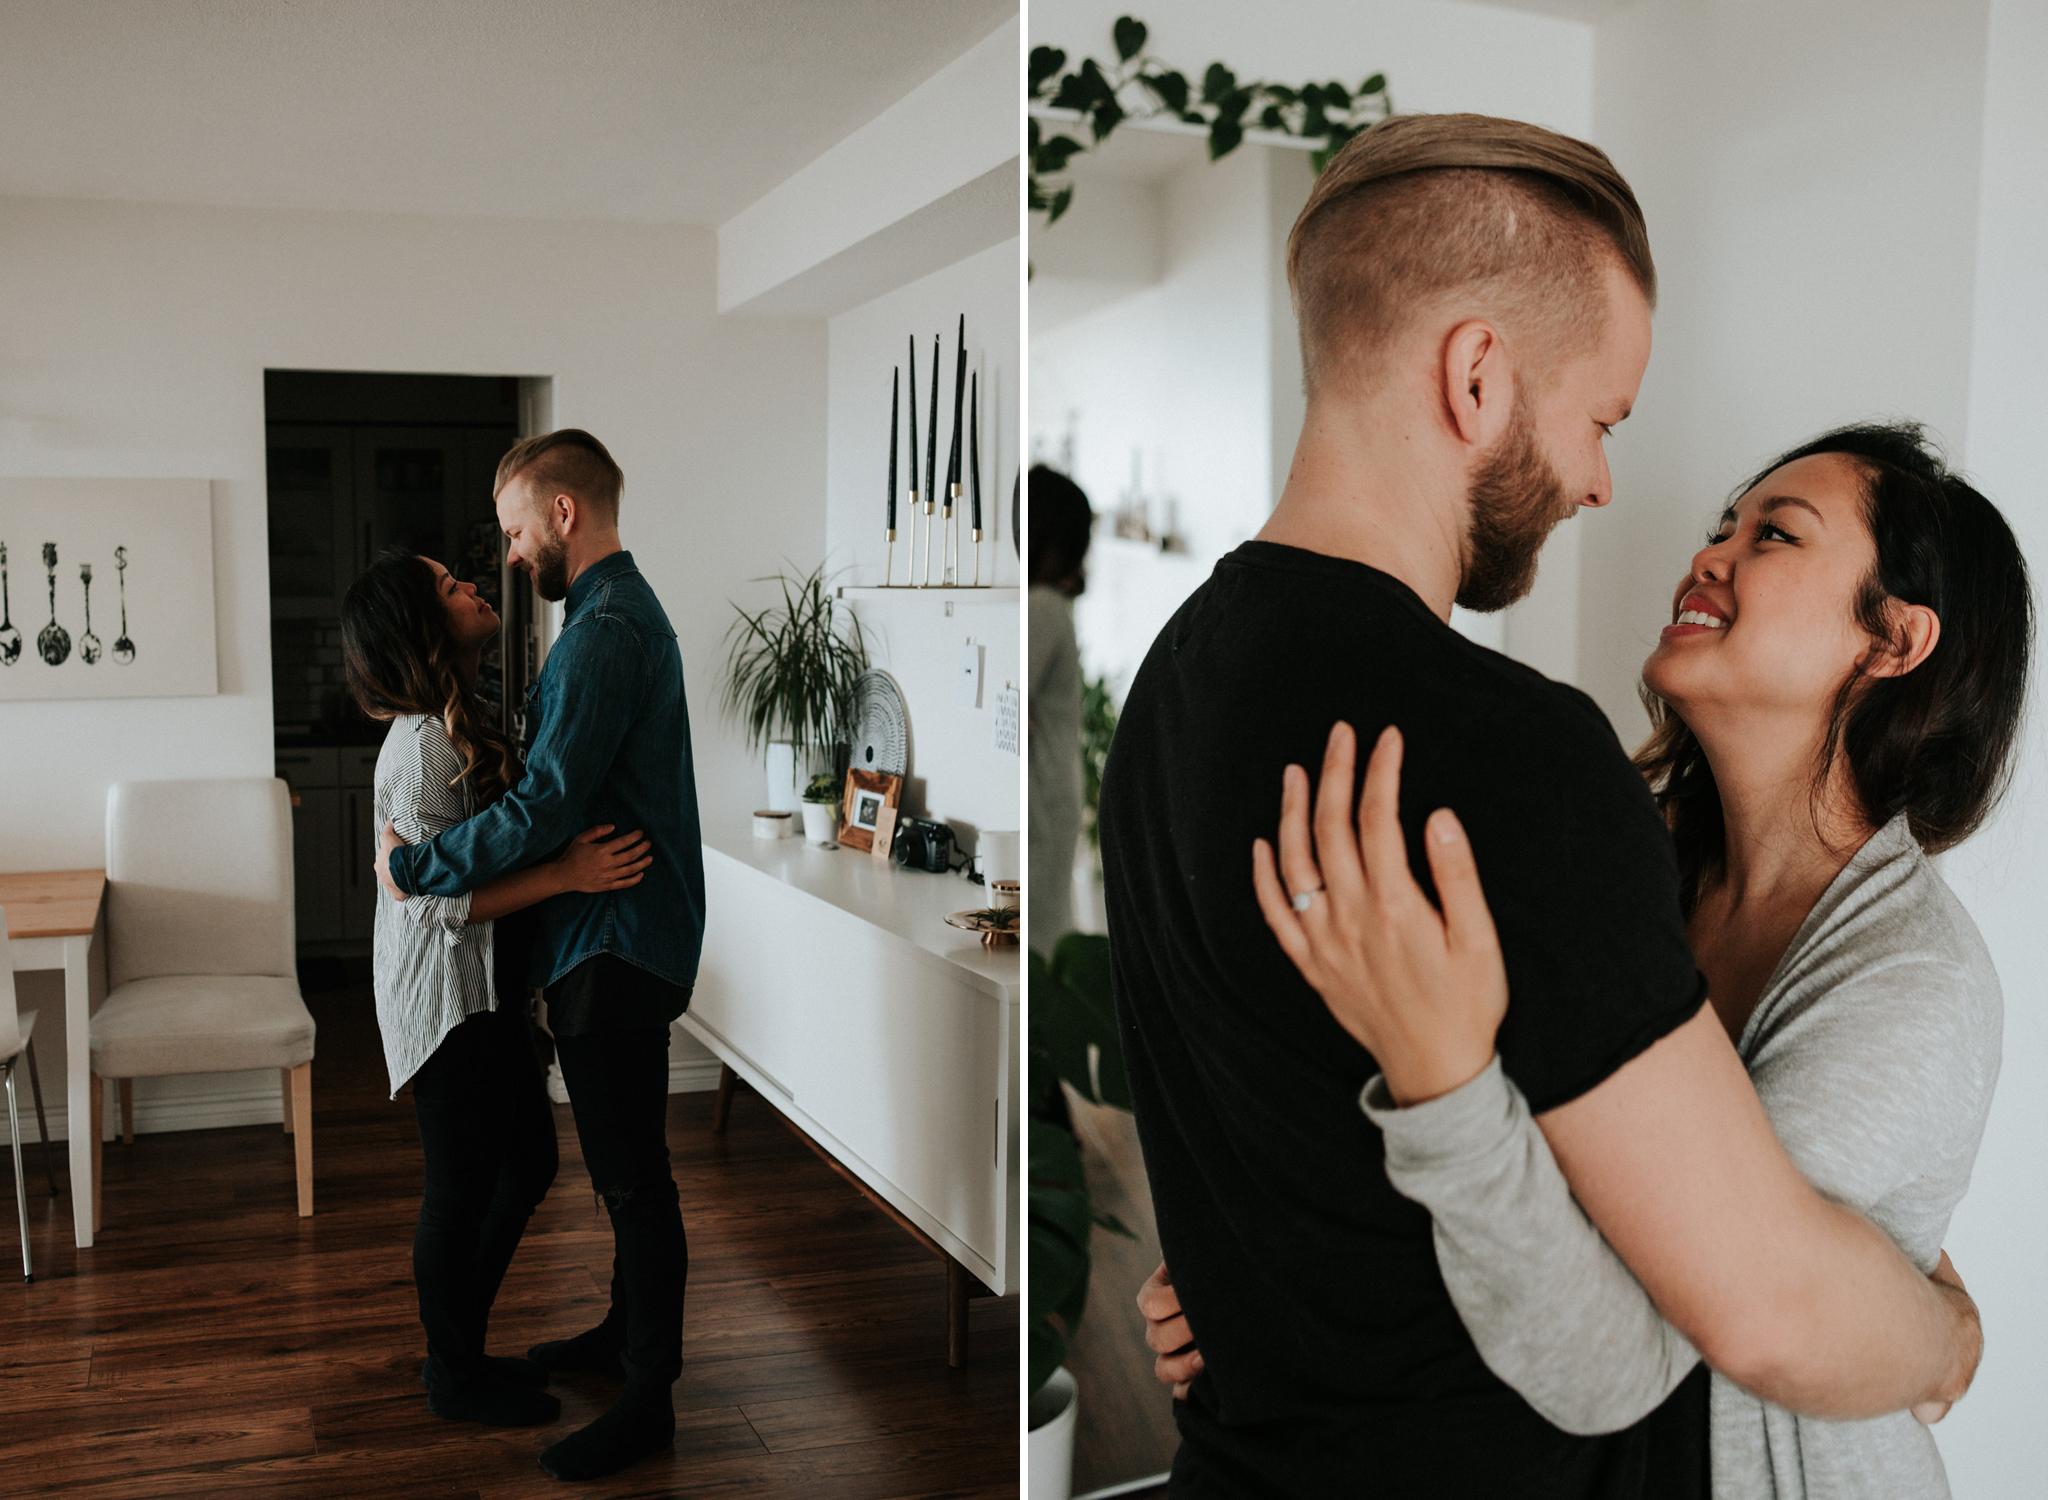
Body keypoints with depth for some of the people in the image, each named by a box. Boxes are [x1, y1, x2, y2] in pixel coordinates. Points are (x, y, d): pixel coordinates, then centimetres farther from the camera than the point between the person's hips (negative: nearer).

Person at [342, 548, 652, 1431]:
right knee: (462, 1185, 5)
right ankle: (455, 1378, 23)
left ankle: (459, 1346, 33)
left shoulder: (457, 727, 9)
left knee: (528, 1161, 18)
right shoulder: (423, 748, -22)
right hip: (446, 992, -10)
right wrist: (569, 874, -27)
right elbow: (439, 900, -23)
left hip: (485, 985, 10)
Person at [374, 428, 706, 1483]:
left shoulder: (606, 632, -20)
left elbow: (546, 811, -26)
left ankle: (649, 1397, 10)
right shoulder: (622, 611, 15)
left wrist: (413, 867, -15)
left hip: (617, 943, -11)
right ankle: (627, 1331, 36)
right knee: (625, 1164, 21)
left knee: (633, 1174, -1)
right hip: (615, 933, 11)